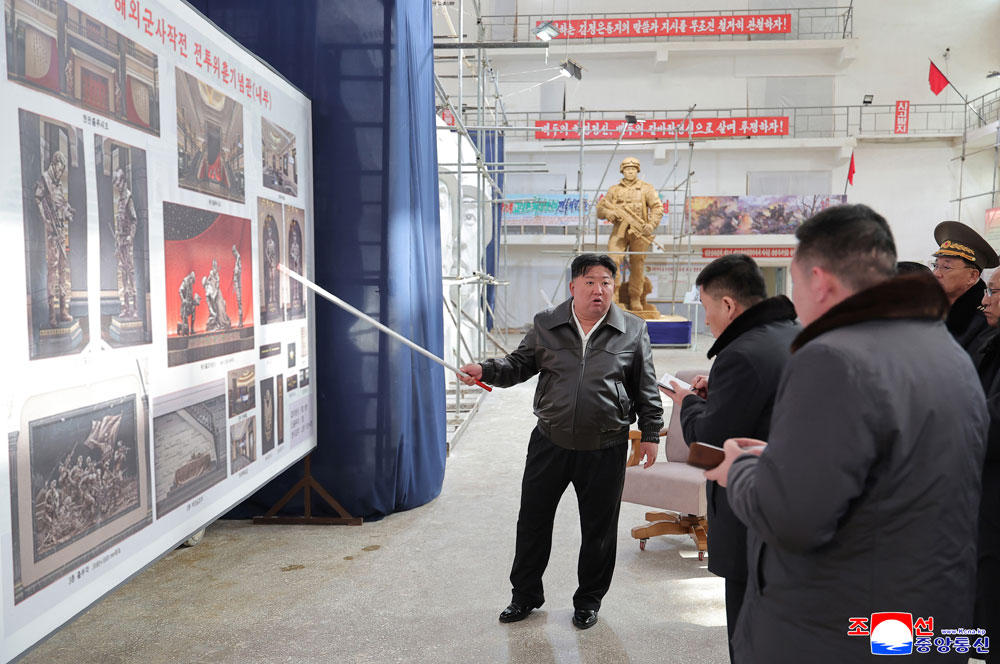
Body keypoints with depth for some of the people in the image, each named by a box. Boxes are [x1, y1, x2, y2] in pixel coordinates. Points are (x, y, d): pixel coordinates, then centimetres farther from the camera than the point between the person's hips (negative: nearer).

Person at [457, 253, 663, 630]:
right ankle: (526, 595, 32)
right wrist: (487, 371, -10)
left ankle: (589, 600, 34)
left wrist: (650, 433, 4)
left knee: (598, 529, 12)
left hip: (605, 449, -1)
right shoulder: (546, 325, 1)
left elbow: (646, 389, 4)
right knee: (532, 519, 11)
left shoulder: (633, 331, -1)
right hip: (550, 443, 1)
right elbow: (520, 364, 8)